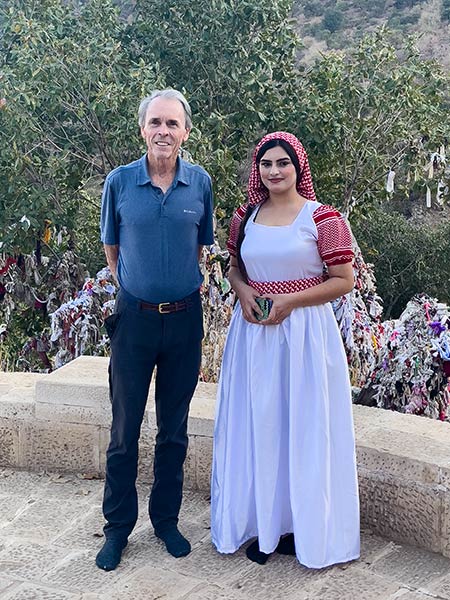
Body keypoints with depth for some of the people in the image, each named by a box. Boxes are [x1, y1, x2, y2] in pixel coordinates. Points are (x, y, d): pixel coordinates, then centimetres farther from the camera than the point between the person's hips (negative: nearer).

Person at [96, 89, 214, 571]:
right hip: (134, 318, -1)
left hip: (184, 318, 1)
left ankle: (166, 519, 28)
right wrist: (133, 286, 11)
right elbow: (111, 246, 9)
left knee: (174, 430, 12)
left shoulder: (200, 182, -1)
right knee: (124, 431, 6)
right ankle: (117, 527, 22)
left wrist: (180, 283, 11)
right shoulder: (119, 181, -5)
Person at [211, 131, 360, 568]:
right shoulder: (245, 217, 7)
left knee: (303, 427, 3)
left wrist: (289, 302, -15)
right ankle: (263, 522, 24)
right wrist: (244, 294, -3)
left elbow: (344, 280, -7)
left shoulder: (322, 218, -7)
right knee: (257, 426, 9)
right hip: (253, 332, 4)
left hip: (304, 332, -4)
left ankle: (303, 526, 19)